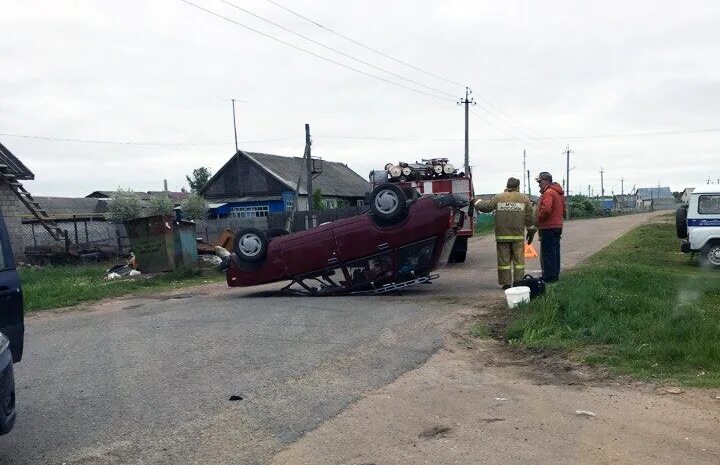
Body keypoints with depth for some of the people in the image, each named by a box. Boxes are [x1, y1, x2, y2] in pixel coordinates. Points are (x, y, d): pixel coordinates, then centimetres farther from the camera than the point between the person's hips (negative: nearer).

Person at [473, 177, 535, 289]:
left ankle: (506, 283, 6)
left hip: (502, 235, 0)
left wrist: (477, 203, 23)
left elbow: (486, 206, 3)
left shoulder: (499, 198, 1)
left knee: (504, 259, 4)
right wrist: (531, 231, 16)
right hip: (518, 235, 1)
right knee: (518, 259, 6)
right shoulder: (524, 198, 4)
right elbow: (529, 217, 6)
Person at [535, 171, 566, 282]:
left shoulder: (548, 193, -17)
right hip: (557, 226, 10)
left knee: (547, 253, -6)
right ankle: (555, 275, 21)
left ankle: (549, 277, -4)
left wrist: (537, 220, -14)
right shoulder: (559, 192, 17)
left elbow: (546, 210, -26)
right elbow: (563, 210, 21)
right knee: (555, 252, 14)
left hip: (548, 227, -10)